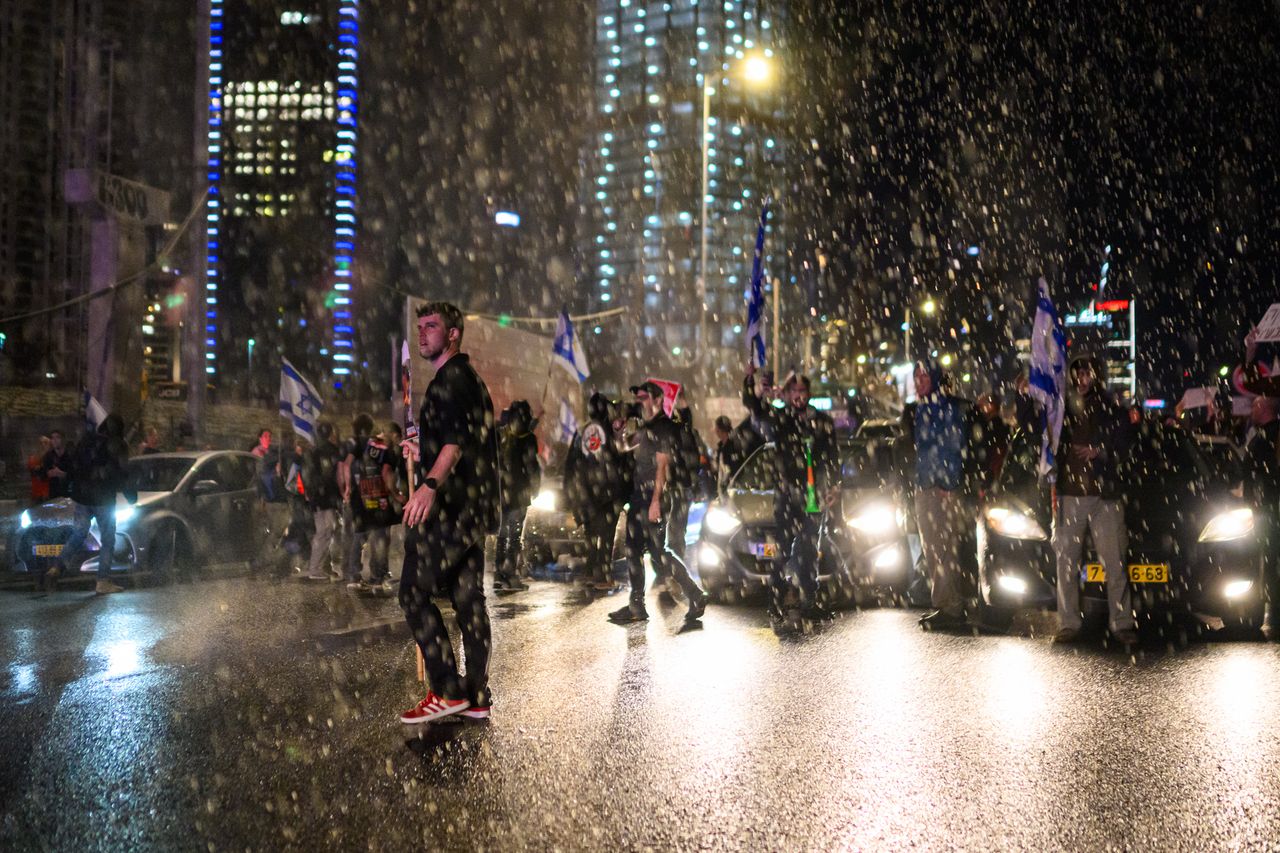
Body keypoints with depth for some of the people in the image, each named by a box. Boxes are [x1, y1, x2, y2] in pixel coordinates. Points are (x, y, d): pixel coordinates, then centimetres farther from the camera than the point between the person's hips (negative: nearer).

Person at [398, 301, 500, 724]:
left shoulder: (452, 377, -11)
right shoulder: (469, 377, 22)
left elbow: (456, 441, -27)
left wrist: (431, 484, -41)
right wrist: (424, 454, 38)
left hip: (451, 506, -10)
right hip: (474, 506, 10)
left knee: (414, 591, -8)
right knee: (468, 597, 9)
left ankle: (447, 691, -9)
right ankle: (476, 697, 12)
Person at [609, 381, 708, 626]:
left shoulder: (663, 428, -11)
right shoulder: (644, 428, 18)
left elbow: (662, 465, -17)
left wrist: (656, 501, -23)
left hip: (654, 497, -10)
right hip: (639, 496, 10)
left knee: (659, 551, -10)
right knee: (633, 551, 10)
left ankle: (695, 595, -4)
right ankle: (636, 606, 16)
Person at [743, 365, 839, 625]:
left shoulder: (821, 420, 13)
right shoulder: (778, 418, 7)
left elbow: (831, 456, 14)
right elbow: (753, 406, -4)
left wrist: (834, 484, 8)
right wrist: (750, 379, -18)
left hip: (814, 496, 3)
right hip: (787, 494, -3)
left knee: (809, 550, 8)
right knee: (784, 548, -8)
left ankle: (809, 603, 15)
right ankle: (776, 603, -4)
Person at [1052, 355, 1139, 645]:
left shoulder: (1112, 409, 14)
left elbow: (1127, 442, 9)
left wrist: (1100, 453, -4)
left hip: (1105, 494, 0)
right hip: (1069, 493, 0)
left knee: (1115, 562, -3)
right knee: (1066, 562, 0)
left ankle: (1121, 623, 2)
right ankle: (1069, 624, 6)